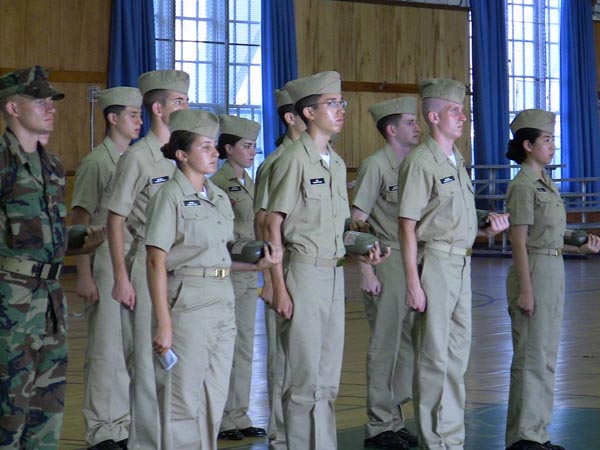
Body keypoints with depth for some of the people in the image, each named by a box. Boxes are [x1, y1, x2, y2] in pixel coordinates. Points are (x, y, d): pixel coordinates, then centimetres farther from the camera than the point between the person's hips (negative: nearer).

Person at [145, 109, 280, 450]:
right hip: (188, 303, -7)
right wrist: (164, 323, -18)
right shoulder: (172, 196, -8)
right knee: (185, 401, -3)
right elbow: (156, 261, -12)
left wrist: (258, 265, 1)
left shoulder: (220, 197, 14)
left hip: (223, 303, 7)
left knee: (215, 399, 11)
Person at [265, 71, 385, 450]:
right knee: (305, 375, -5)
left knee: (329, 376, 11)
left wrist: (361, 253, 4)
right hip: (305, 272, -8)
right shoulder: (294, 160, -10)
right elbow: (274, 225, -12)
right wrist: (279, 286, -16)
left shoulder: (337, 163, 14)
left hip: (335, 273, 8)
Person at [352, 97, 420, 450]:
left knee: (406, 344, 12)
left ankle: (395, 420, 22)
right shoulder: (376, 165, -9)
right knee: (385, 344, -2)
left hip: (413, 262, 7)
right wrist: (366, 271, -17)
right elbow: (357, 221, -12)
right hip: (387, 262, -7)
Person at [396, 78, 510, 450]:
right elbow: (407, 226, -14)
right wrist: (413, 282, -18)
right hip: (435, 262, -9)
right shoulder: (420, 161, -11)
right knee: (434, 356, -4)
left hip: (462, 264, 9)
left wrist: (486, 230, 5)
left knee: (458, 355, 12)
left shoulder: (458, 161, 16)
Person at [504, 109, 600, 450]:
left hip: (554, 271, 9)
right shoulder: (523, 185, -12)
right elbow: (519, 242, -16)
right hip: (533, 272, -9)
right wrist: (525, 290, -19)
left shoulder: (547, 184, 15)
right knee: (532, 356, -5)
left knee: (546, 357, 12)